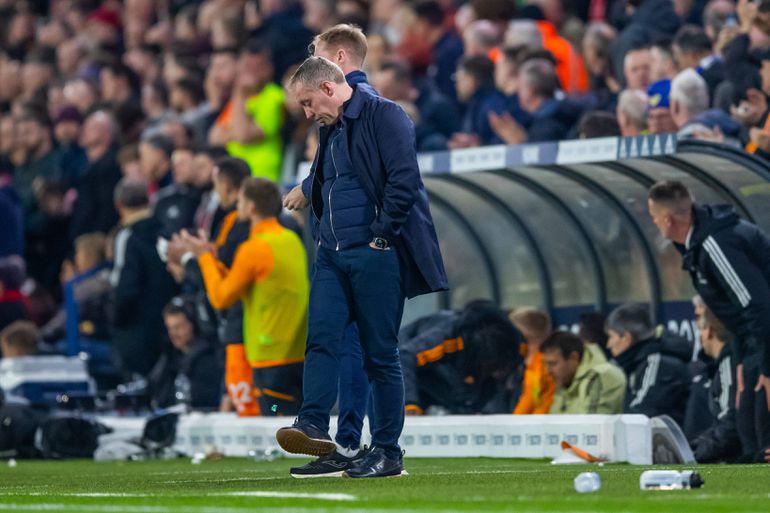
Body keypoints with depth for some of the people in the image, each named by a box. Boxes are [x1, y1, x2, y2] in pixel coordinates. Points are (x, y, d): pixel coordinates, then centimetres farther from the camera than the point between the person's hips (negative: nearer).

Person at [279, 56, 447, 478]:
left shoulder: (384, 116, -9)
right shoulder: (330, 130, 18)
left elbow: (403, 180, -18)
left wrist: (381, 237, -16)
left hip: (375, 254, -8)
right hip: (331, 254, 8)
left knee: (381, 353, -3)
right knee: (321, 337, -9)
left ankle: (387, 451, 1)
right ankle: (313, 425, -17)